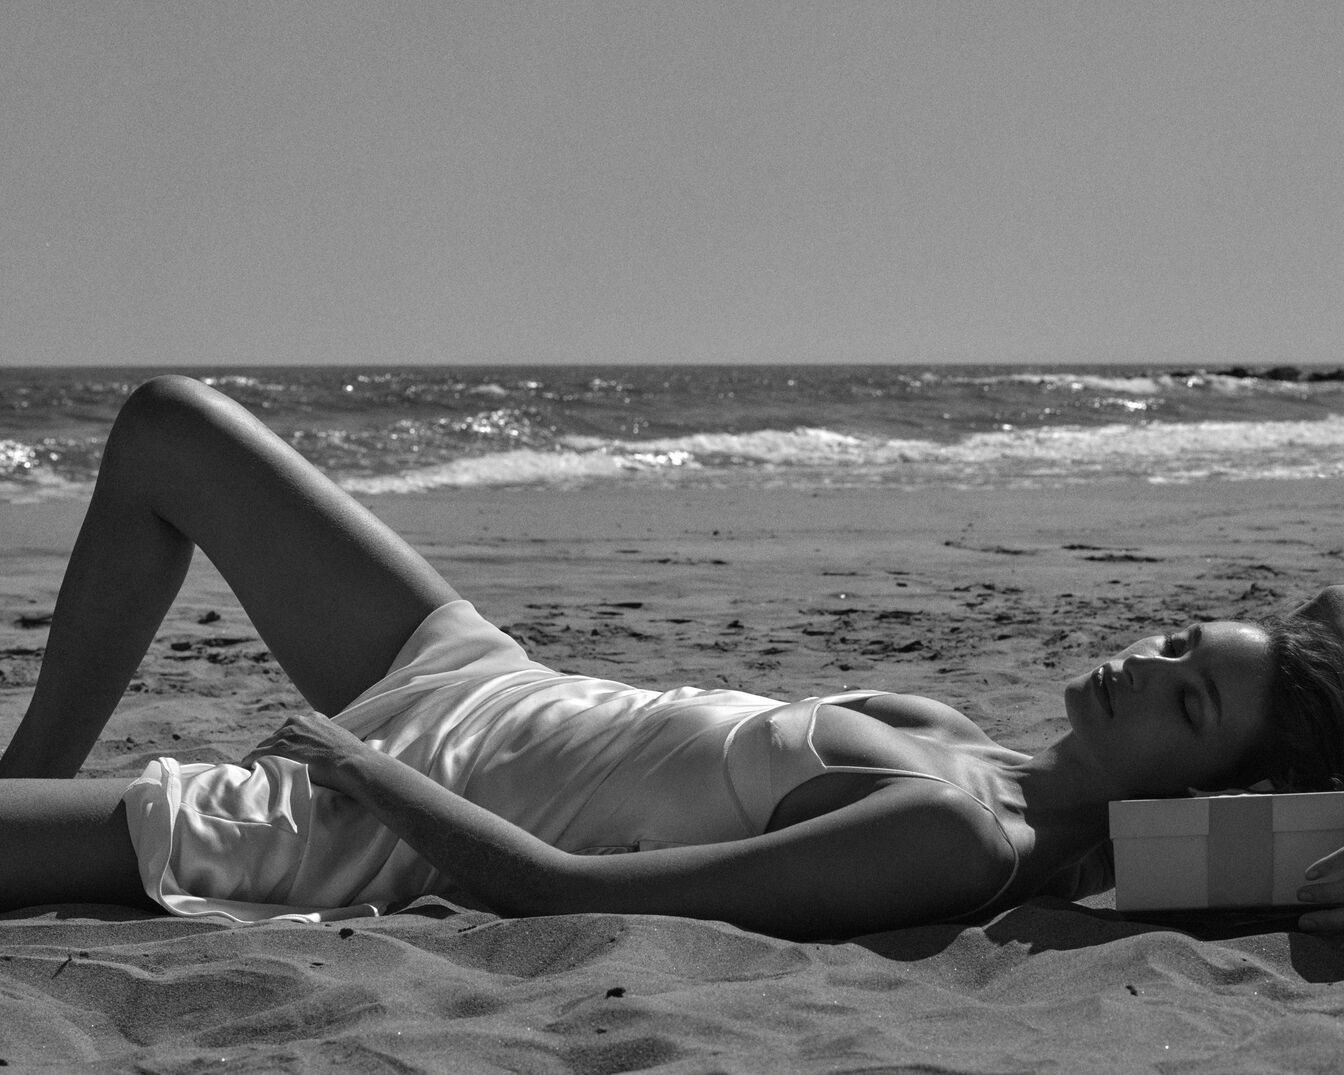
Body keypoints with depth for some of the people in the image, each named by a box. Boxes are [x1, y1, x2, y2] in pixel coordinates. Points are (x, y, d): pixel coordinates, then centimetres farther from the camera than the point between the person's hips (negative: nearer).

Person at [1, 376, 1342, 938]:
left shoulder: (958, 841, -31)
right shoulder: (960, 745, -5)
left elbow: (562, 890, -31)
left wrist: (365, 767, -21)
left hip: (391, 817, -9)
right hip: (475, 681, 9)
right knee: (166, 424, 21)